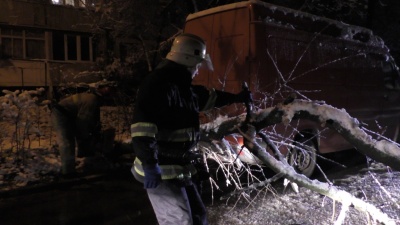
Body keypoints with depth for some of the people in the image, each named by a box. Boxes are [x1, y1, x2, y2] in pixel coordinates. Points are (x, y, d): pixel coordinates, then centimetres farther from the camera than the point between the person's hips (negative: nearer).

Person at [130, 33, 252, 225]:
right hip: (160, 171, -10)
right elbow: (143, 125, -30)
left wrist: (236, 98, 40)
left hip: (178, 169, 10)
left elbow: (207, 96, 33)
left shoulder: (182, 86, 14)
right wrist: (149, 164, -35)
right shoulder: (159, 84, -20)